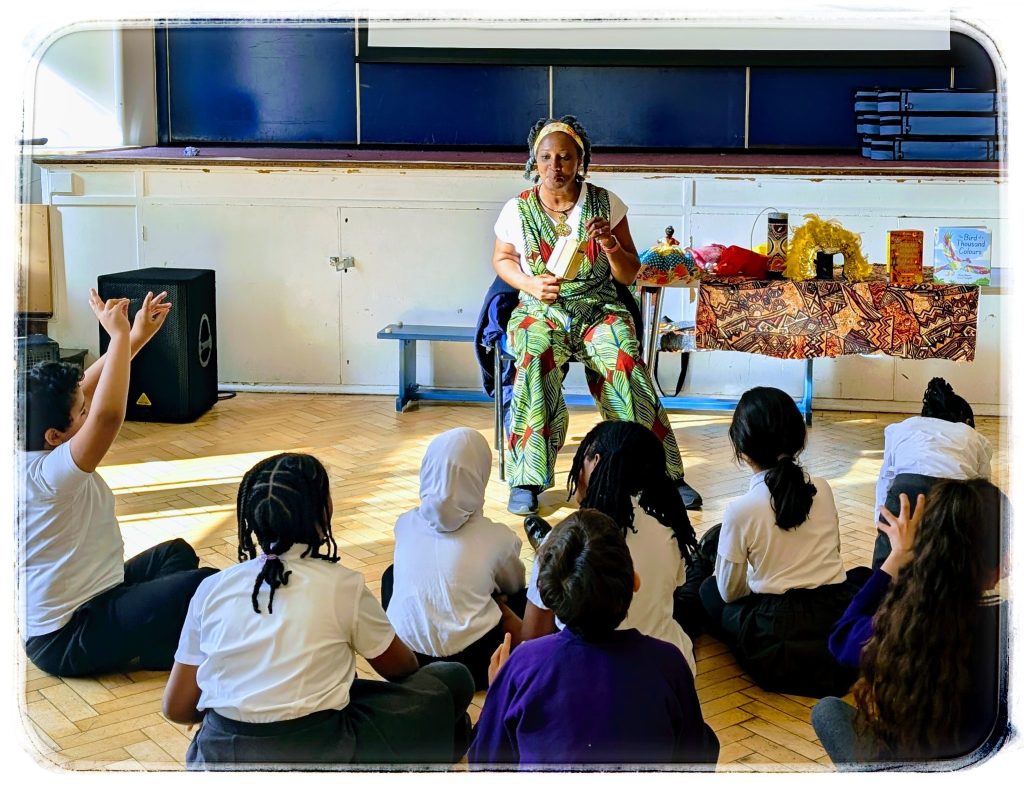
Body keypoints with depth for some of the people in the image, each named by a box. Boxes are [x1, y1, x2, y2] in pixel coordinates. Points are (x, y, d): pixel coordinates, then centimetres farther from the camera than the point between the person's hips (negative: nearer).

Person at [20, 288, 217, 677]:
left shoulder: (32, 455, -1)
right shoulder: (51, 473, -27)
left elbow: (84, 389, 9)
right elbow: (108, 414, -42)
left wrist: (138, 336, 4)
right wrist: (119, 335, -32)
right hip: (66, 639, -10)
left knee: (177, 553, 24)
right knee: (205, 585, -23)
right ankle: (137, 654, -2)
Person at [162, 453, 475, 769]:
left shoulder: (213, 588, 3)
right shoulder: (342, 585, -4)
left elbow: (177, 707, 6)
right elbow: (401, 668, 13)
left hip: (217, 756, 4)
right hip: (313, 756, -4)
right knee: (452, 681, 11)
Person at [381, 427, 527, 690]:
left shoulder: (405, 524, 1)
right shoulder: (496, 537, -5)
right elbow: (514, 586, 16)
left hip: (401, 660, 3)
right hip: (471, 664, -3)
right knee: (524, 597, 22)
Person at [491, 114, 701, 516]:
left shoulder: (606, 204, 0)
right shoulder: (518, 211, 1)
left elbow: (629, 275, 4)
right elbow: (502, 260, 17)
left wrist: (611, 245, -18)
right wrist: (531, 284, -3)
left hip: (599, 309, 0)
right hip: (541, 311, 0)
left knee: (625, 362, -29)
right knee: (535, 361, -33)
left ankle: (665, 475, -17)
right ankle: (526, 480, -24)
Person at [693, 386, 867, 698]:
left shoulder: (740, 510, -11)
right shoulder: (822, 489, 1)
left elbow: (730, 592, 2)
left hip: (778, 647, -3)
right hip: (841, 625, 3)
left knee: (710, 590, 23)